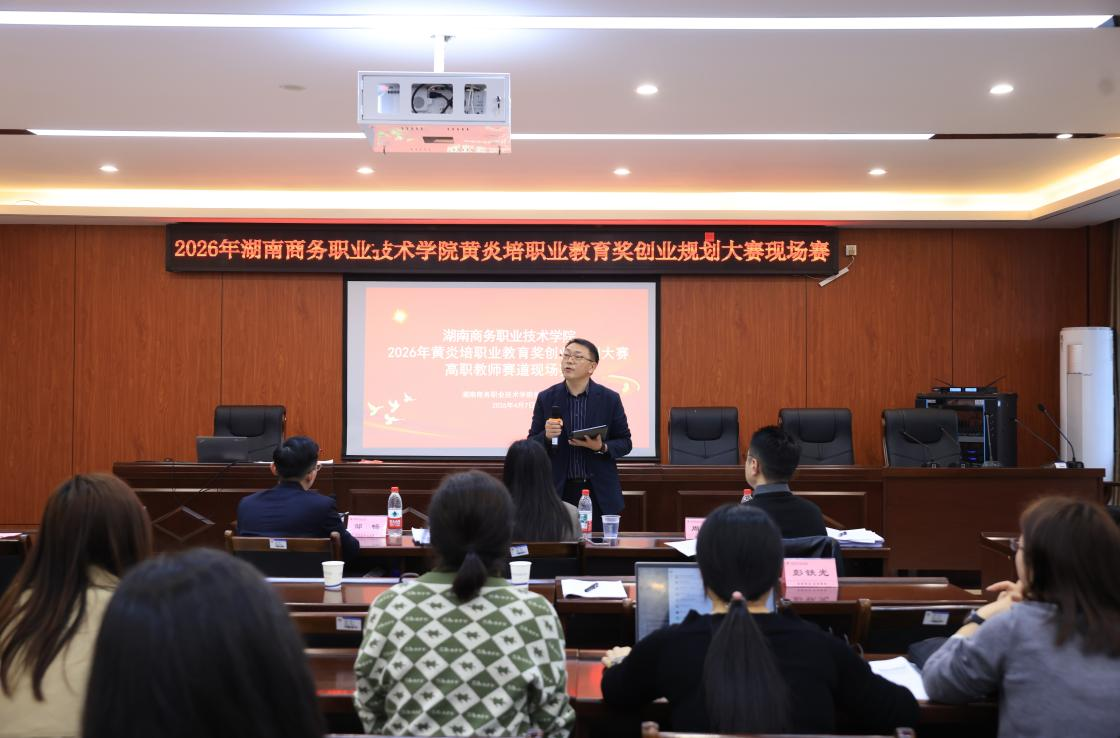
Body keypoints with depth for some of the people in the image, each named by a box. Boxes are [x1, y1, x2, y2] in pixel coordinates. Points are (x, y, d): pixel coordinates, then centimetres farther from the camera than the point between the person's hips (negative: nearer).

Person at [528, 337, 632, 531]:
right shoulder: (546, 398, 1)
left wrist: (601, 447, -15)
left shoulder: (610, 399, 0)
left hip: (600, 493, 0)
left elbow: (625, 443, 5)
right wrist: (547, 436, -18)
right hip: (559, 492, 0)